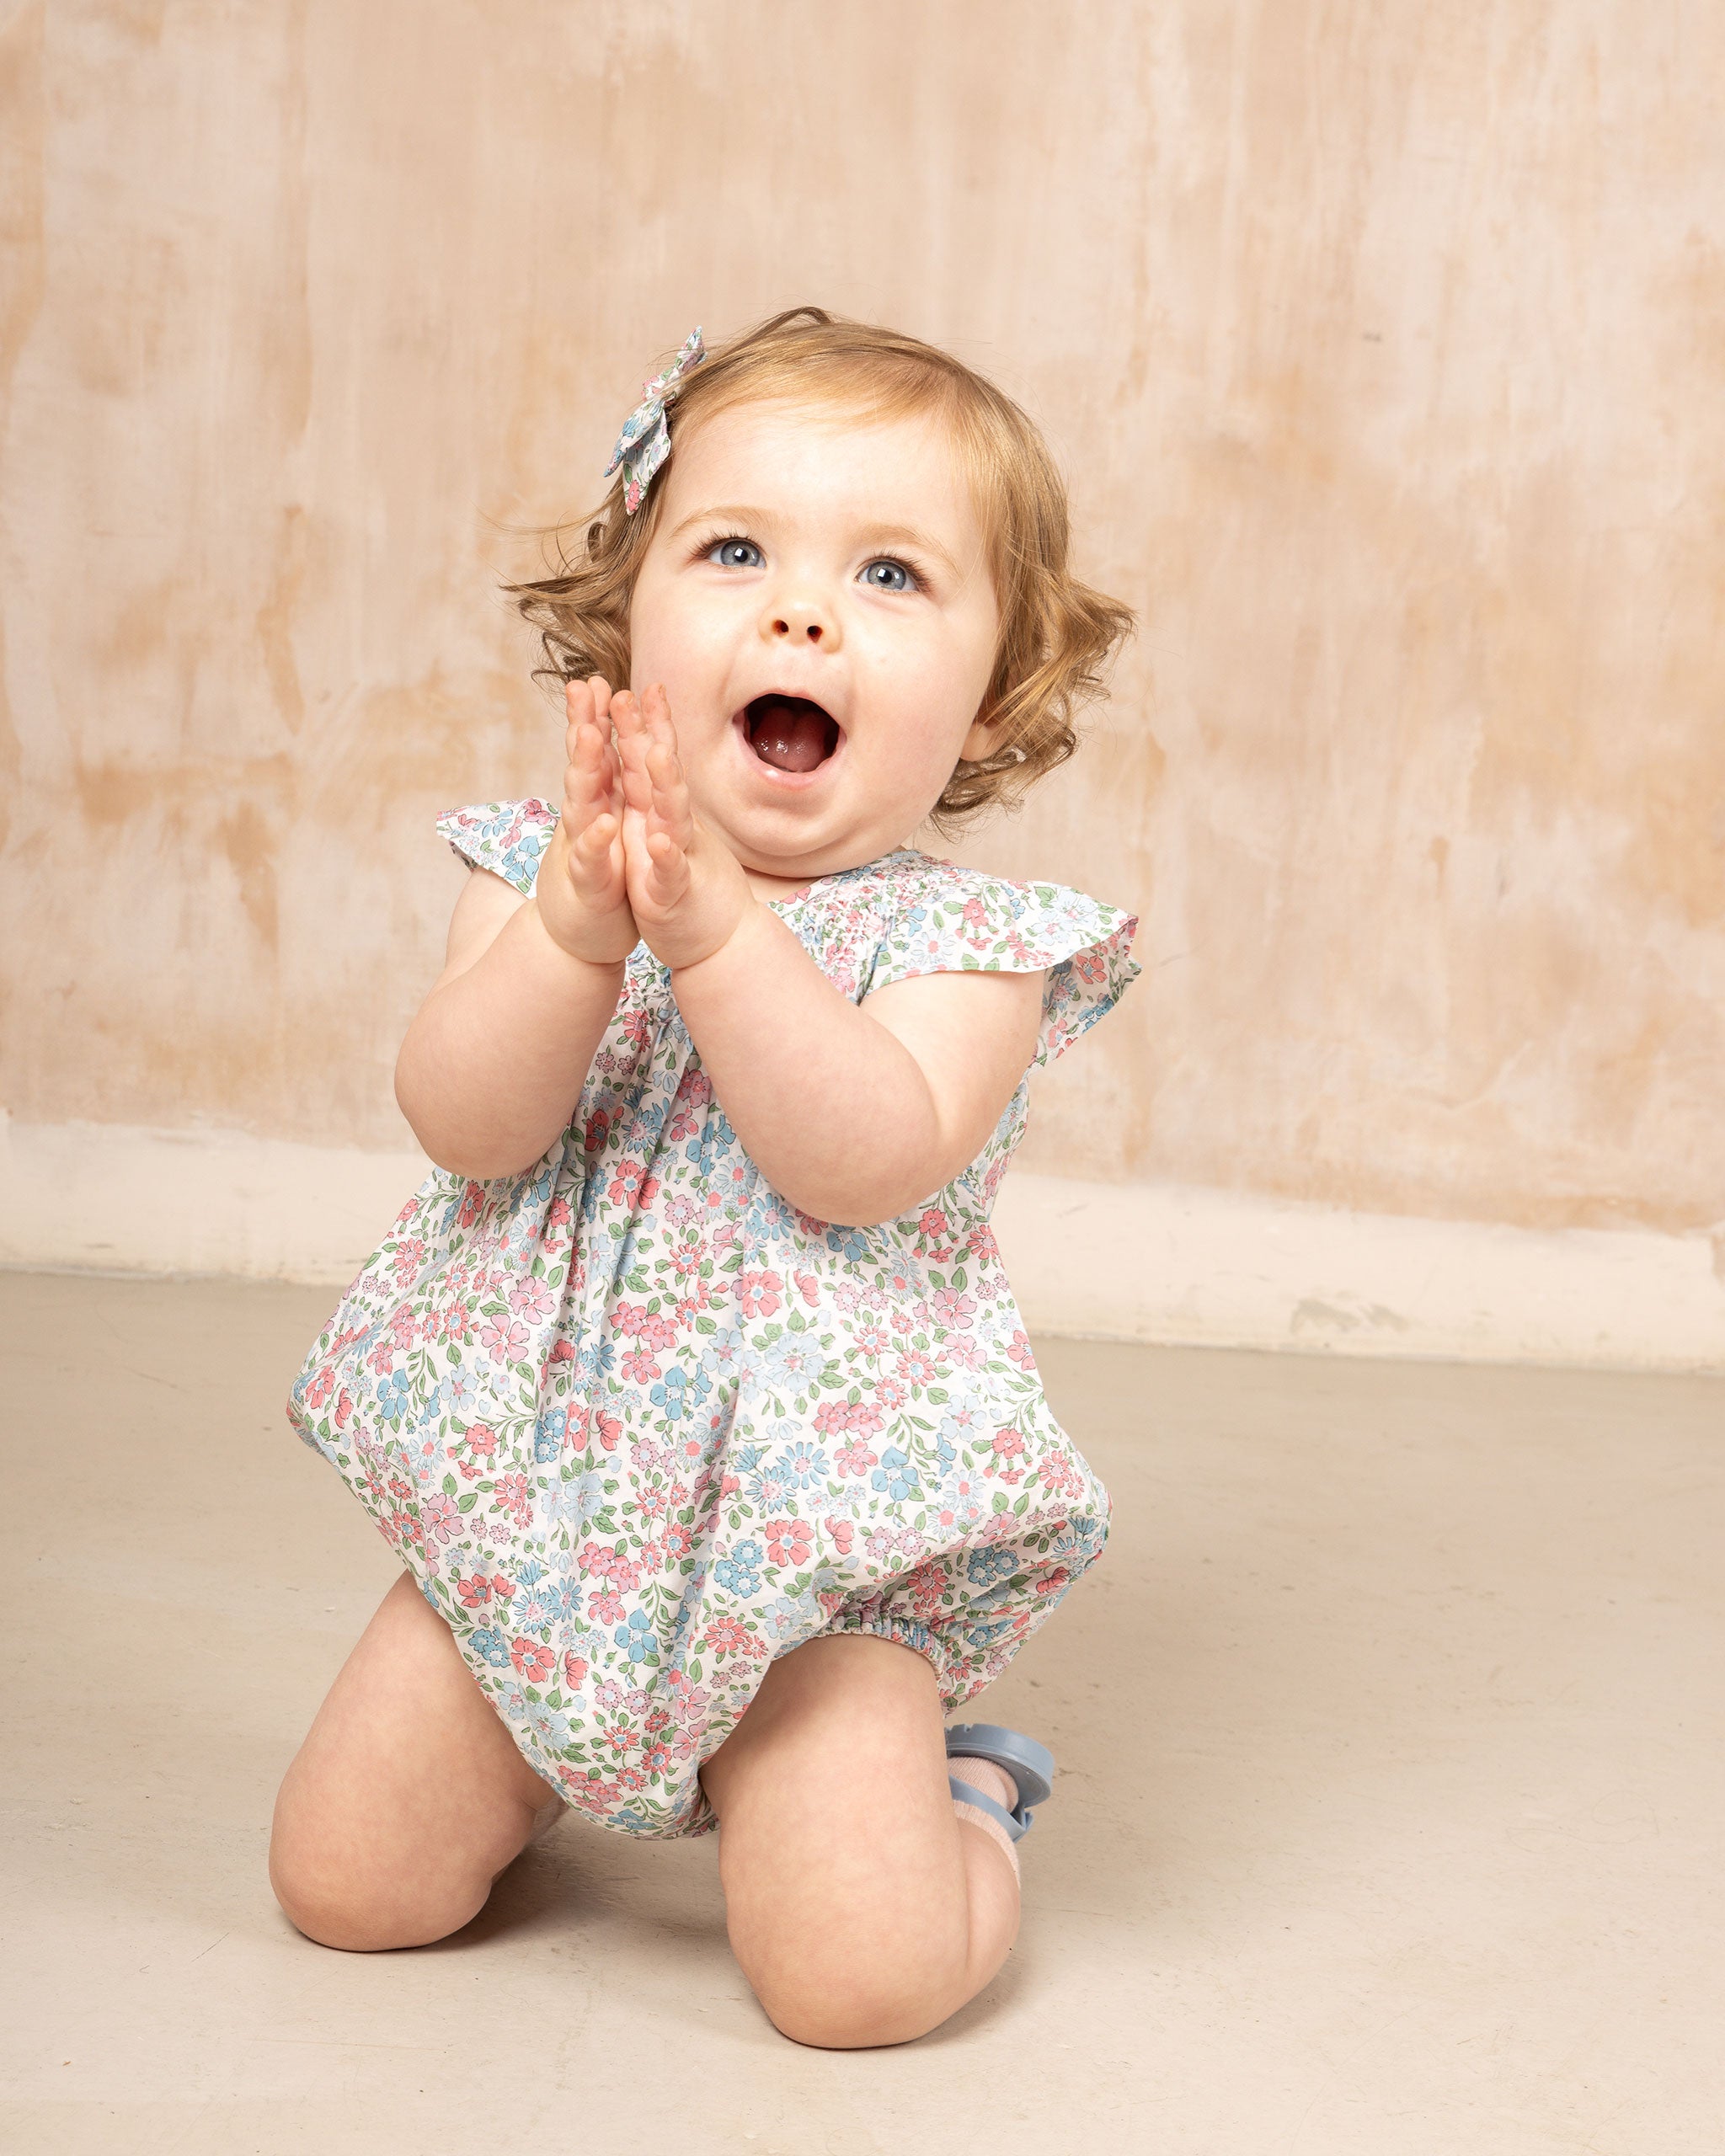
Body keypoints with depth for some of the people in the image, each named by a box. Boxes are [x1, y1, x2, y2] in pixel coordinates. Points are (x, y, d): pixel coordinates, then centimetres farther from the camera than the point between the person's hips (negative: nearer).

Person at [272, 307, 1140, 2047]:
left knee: (856, 1978, -13)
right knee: (344, 1887, 6)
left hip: (818, 1529, -3)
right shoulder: (541, 866, -2)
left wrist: (717, 928, -34)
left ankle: (959, 1796, 20)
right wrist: (577, 926, -30)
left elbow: (873, 1162, -26)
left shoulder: (968, 936, -10)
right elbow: (465, 1125, -15)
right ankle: (551, 1761, 36)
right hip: (528, 1499, 4)